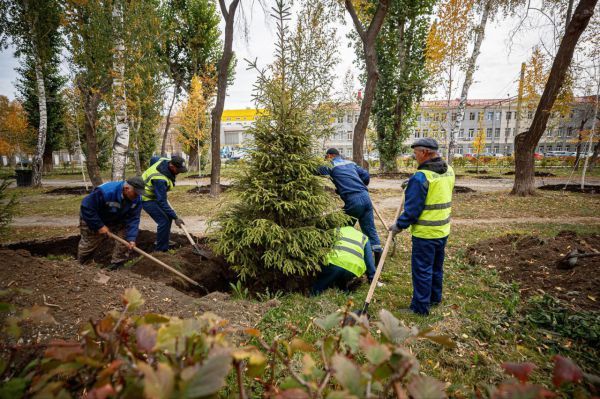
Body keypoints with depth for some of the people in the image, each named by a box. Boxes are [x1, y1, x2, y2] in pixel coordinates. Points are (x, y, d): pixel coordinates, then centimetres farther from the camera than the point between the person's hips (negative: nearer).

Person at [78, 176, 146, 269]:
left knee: (124, 235, -16)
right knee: (88, 244, 11)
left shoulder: (136, 199, -25)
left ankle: (117, 261, 0)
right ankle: (82, 260, 43)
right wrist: (99, 226, -30)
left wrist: (131, 238, -35)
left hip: (116, 220, 4)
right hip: (91, 219, -4)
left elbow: (133, 219, -24)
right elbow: (86, 208, -32)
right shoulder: (105, 192, -40)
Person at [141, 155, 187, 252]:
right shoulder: (160, 179, -36)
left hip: (155, 194, 9)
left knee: (168, 216, 12)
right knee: (164, 221, -16)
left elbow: (153, 159, 11)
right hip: (147, 198, -9)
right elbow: (162, 202, -32)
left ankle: (161, 241, 28)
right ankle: (160, 249, -4)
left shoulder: (166, 161, -12)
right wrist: (175, 218, -30)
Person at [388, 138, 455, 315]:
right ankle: (435, 298, 38)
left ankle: (420, 307, 15)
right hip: (443, 231, 8)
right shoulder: (449, 171, 3)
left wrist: (399, 226, -8)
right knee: (436, 267, 22)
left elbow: (412, 209, -21)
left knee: (422, 270, 4)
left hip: (425, 234, -8)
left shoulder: (421, 177, -23)